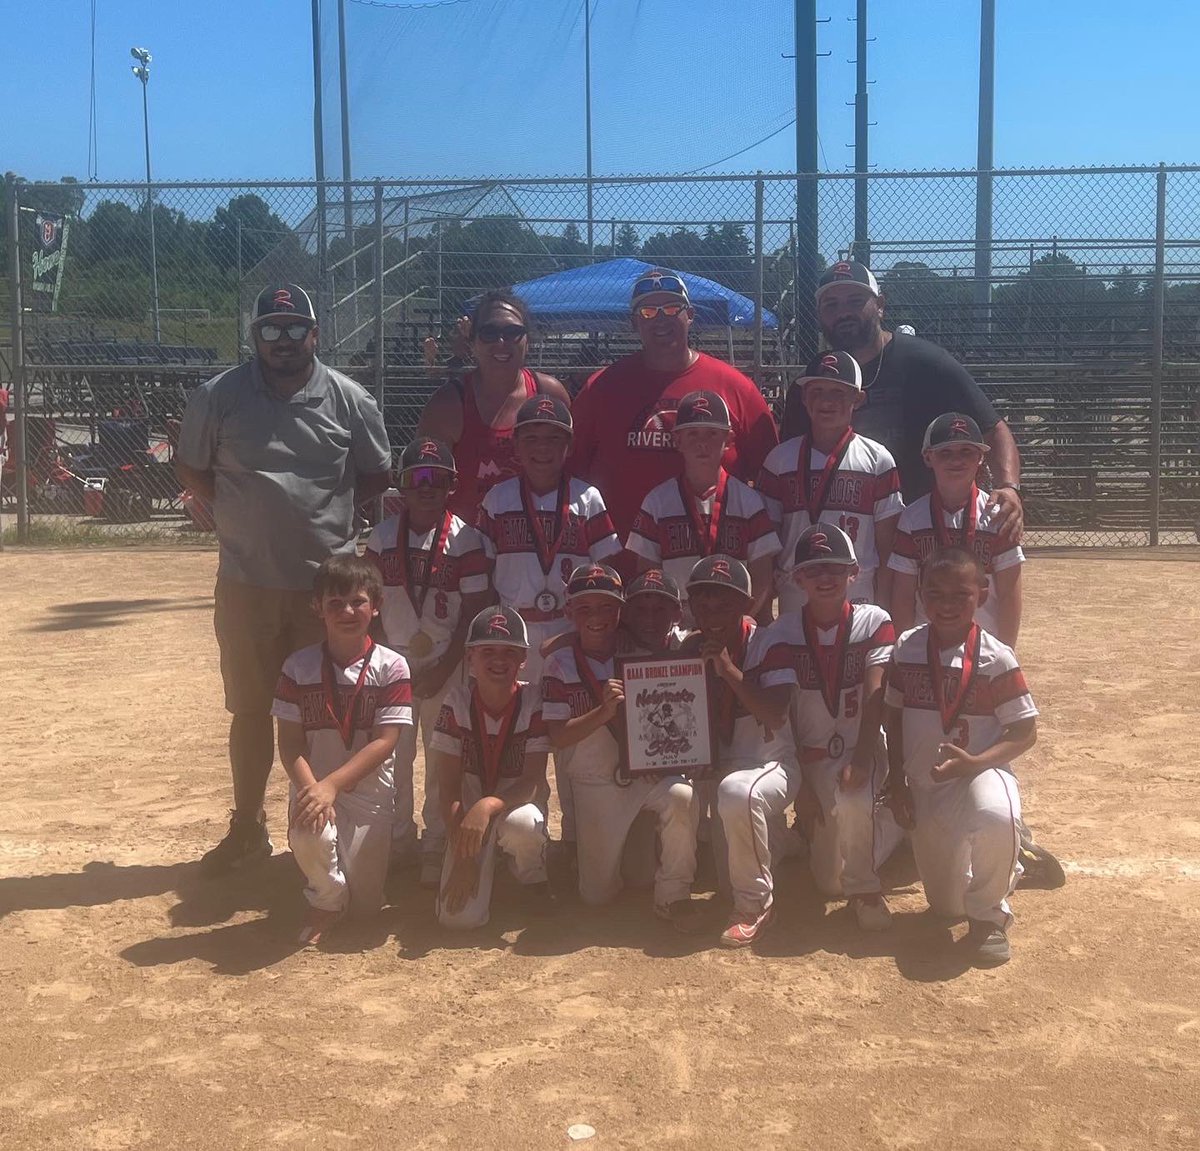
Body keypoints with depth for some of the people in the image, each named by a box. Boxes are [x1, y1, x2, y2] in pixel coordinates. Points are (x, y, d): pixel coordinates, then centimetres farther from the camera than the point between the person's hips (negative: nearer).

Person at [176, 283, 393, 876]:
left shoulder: (349, 400, -2)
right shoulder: (218, 396, -3)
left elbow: (377, 475, 8)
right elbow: (190, 466, 9)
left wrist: (324, 509, -1)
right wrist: (241, 512, 0)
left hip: (327, 579, 0)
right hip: (246, 582, 1)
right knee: (250, 707, 11)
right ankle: (248, 828, 25)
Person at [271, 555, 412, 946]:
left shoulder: (391, 667, -8)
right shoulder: (298, 667, -3)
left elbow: (385, 742, -14)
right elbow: (290, 743, -6)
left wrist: (332, 785, -24)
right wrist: (310, 788, -24)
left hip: (368, 790, 0)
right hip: (312, 784, 0)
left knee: (366, 903, 0)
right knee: (309, 833, -35)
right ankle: (326, 900, -3)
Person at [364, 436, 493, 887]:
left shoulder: (464, 538, -6)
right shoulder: (383, 535, 3)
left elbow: (474, 611, -8)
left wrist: (444, 669, -12)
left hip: (445, 662, -2)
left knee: (442, 757, 3)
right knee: (392, 753, 6)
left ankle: (436, 846, 14)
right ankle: (397, 839, 20)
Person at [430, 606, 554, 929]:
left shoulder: (533, 701, -15)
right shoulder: (457, 702, -12)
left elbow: (533, 781, -19)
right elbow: (448, 787, -12)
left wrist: (489, 805, -40)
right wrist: (462, 855, -20)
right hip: (469, 811, 1)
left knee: (520, 823, -40)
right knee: (459, 916, -19)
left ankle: (535, 880, -4)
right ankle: (486, 865, 17)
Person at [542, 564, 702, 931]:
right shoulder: (561, 663, -5)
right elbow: (557, 736, -13)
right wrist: (605, 711, -28)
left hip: (647, 771, 1)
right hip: (594, 784, 0)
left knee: (681, 796, -34)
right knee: (598, 894, 0)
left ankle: (673, 896, -15)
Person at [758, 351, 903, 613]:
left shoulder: (877, 459, 3)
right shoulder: (781, 458, 5)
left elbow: (886, 543, 4)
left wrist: (882, 608, 0)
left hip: (859, 594, -1)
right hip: (795, 595, 1)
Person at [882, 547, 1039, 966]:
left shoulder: (995, 658, -12)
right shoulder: (907, 648, -1)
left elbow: (1025, 732, -10)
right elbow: (893, 715, 9)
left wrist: (973, 762, -24)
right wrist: (897, 781, 3)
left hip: (980, 772, -4)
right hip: (925, 786, 4)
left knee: (995, 817, -42)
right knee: (945, 906, 7)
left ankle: (988, 915, -14)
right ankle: (1006, 864, 41)